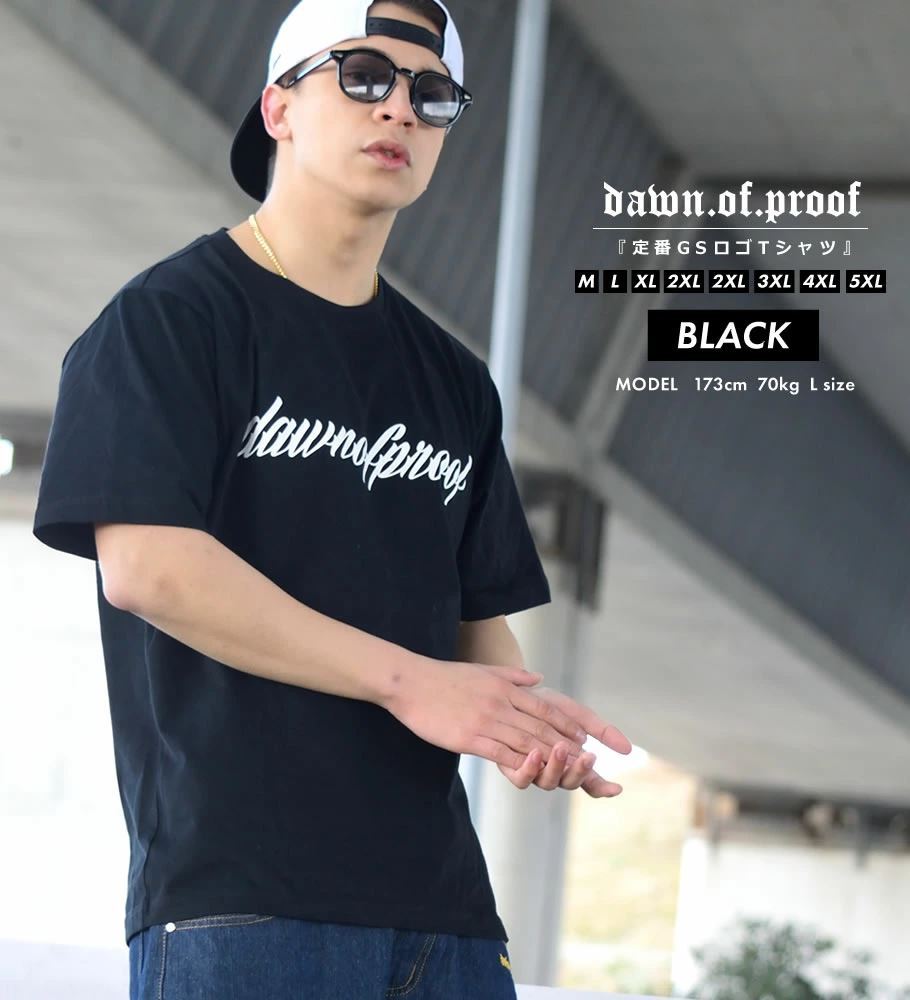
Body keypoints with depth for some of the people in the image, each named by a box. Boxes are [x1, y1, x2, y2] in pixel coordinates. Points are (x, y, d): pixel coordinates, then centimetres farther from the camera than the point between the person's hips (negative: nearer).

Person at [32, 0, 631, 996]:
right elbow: (142, 564, -12)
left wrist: (523, 722, -5)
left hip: (440, 895, 6)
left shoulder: (455, 382, 21)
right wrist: (407, 679, -14)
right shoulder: (170, 316, 0)